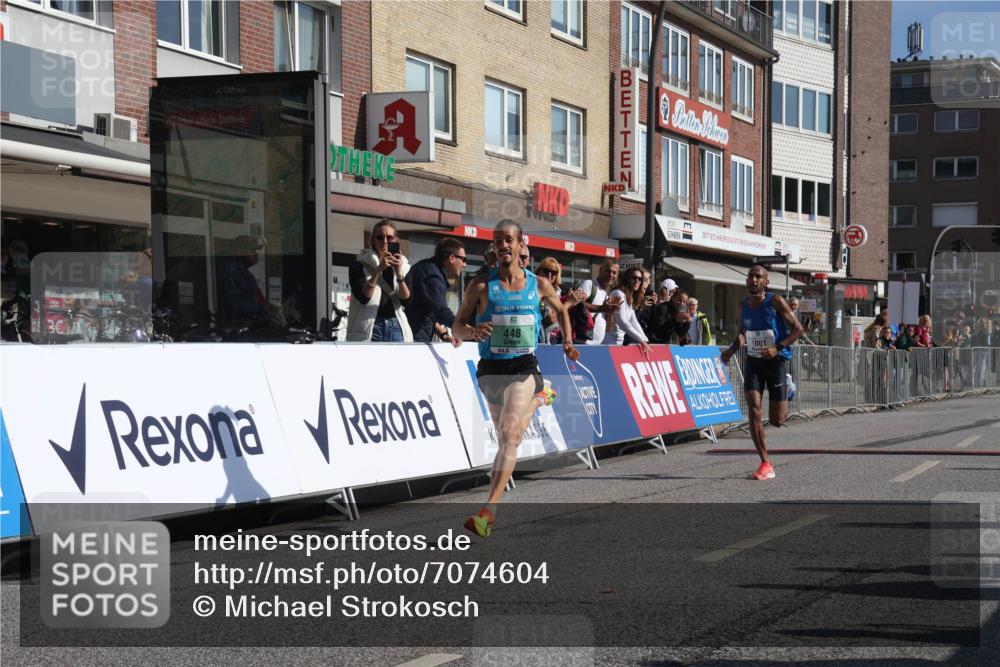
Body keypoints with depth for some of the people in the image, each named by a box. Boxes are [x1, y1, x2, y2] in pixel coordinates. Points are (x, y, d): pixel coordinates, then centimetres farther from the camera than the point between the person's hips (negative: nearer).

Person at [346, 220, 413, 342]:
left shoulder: (403, 265, 13)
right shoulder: (360, 265, 4)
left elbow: (407, 299, 1)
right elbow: (363, 297, -10)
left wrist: (399, 273, -14)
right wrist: (378, 270, -19)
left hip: (396, 327, 3)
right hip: (370, 328, -3)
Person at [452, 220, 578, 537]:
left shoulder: (539, 284, 2)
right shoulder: (481, 285, -3)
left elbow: (561, 310, 22)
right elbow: (458, 326, 0)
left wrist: (567, 341, 7)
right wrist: (473, 331, -23)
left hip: (523, 368, -2)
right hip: (490, 369, 2)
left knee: (510, 435, -20)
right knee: (508, 438, 18)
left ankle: (489, 511, -24)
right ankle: (539, 397, 54)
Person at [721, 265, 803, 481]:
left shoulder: (775, 302, -12)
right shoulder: (743, 306, 3)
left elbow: (798, 328, -10)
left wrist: (778, 347, -23)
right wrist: (731, 350, 0)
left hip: (776, 361, -4)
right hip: (753, 361, 4)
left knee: (776, 420, -1)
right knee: (753, 408, -13)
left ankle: (785, 394, 37)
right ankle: (765, 464, -8)